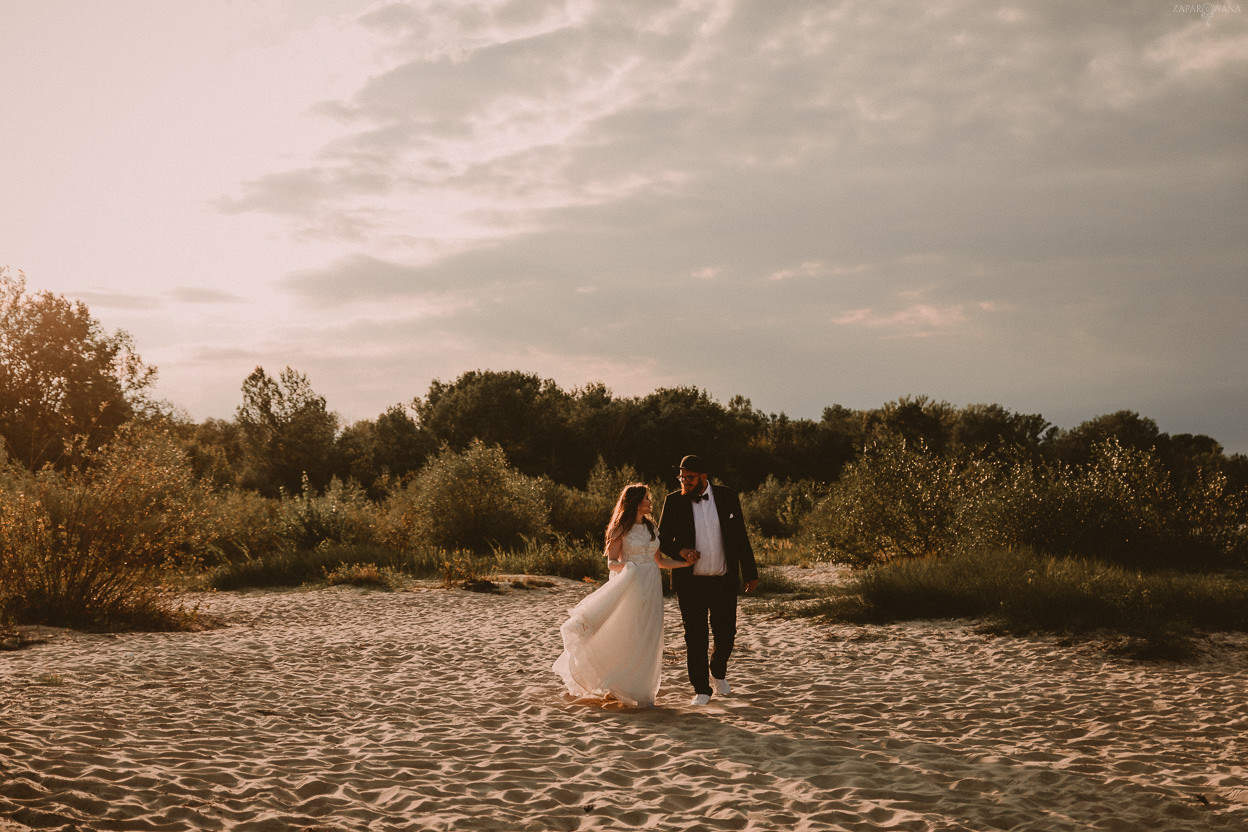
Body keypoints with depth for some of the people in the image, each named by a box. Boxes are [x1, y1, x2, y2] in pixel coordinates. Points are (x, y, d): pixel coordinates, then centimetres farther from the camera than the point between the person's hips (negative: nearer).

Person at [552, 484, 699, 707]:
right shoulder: (621, 529, -4)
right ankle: (619, 687, 11)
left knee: (647, 640, 4)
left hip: (651, 587, 5)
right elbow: (611, 562, -5)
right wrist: (625, 566, -26)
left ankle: (640, 690, 13)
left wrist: (686, 563, 7)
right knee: (624, 636, -4)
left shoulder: (651, 527, 13)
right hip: (629, 586, -5)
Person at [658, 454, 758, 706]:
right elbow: (663, 539, 1)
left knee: (726, 634, 7)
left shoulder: (727, 497, -1)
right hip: (690, 583, -1)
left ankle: (718, 673, 36)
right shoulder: (674, 502, -3)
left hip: (724, 581, 1)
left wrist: (751, 573, 4)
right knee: (695, 638, 1)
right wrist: (680, 550, -20)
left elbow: (741, 537, 4)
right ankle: (701, 689, 14)